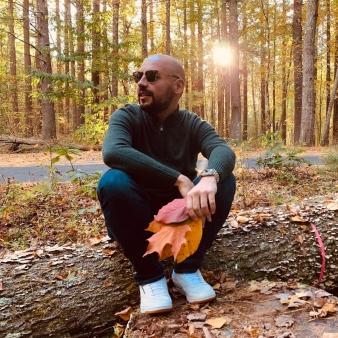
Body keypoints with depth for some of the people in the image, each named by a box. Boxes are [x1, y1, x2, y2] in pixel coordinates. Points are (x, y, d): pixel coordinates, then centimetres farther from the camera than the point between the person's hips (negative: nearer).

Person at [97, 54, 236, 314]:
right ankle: (149, 275, -17)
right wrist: (179, 180, -39)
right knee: (113, 181, -31)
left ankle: (188, 268, -11)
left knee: (224, 180, -21)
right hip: (137, 220, -1)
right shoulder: (127, 117, -10)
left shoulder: (194, 125, -4)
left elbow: (224, 151, -25)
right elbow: (112, 152, -33)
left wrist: (210, 176, -49)